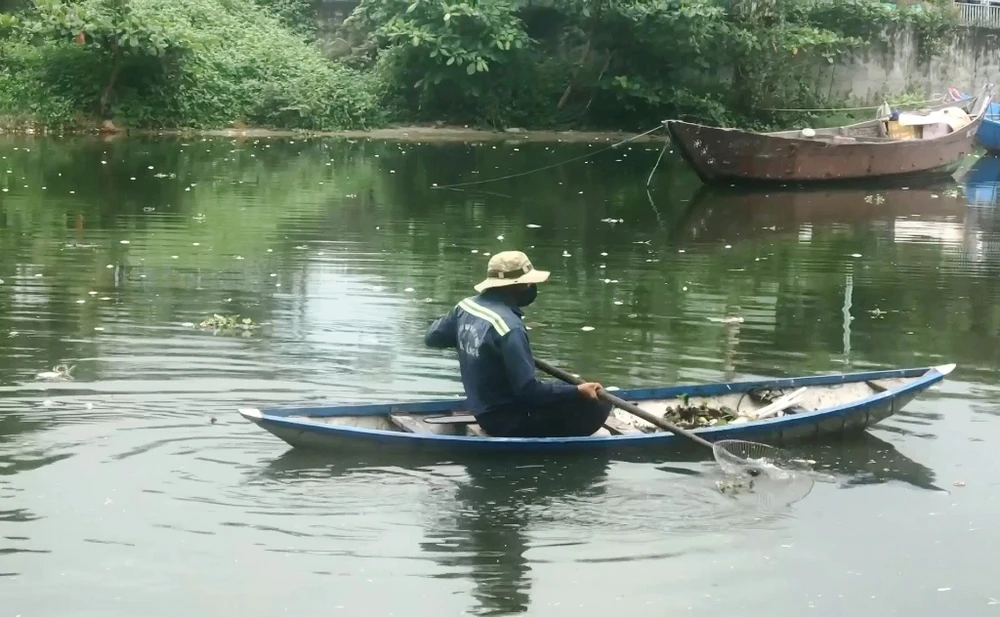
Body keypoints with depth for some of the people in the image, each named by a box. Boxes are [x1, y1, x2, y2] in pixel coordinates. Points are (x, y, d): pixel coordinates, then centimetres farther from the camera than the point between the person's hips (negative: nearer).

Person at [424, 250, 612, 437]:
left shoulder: (465, 307, -1)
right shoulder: (509, 326, -27)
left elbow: (432, 338, 16)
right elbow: (527, 389, -28)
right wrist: (577, 392, -24)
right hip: (510, 423, -9)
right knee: (598, 405, -12)